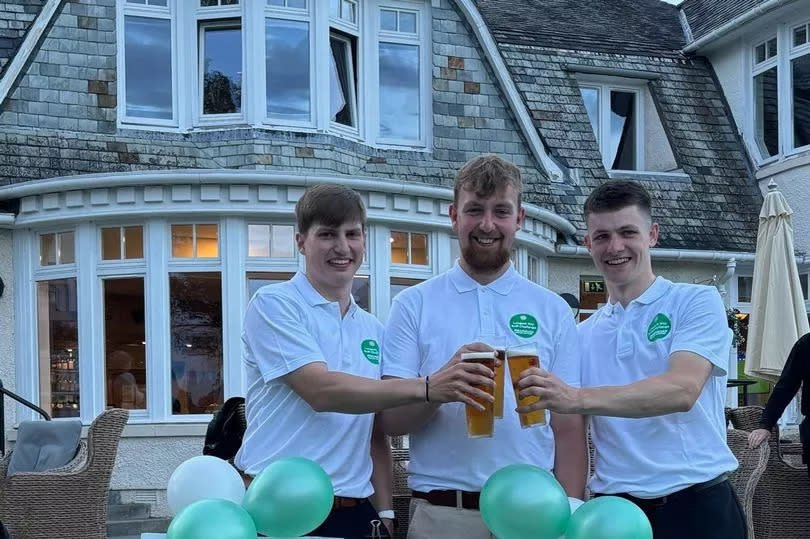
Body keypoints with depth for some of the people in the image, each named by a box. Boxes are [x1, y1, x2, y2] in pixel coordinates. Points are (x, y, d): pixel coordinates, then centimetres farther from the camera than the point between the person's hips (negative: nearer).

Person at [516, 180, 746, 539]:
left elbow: (682, 390, -21)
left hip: (697, 507, -3)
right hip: (614, 508, 3)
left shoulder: (697, 303, -4)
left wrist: (577, 398, -31)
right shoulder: (582, 336, 9)